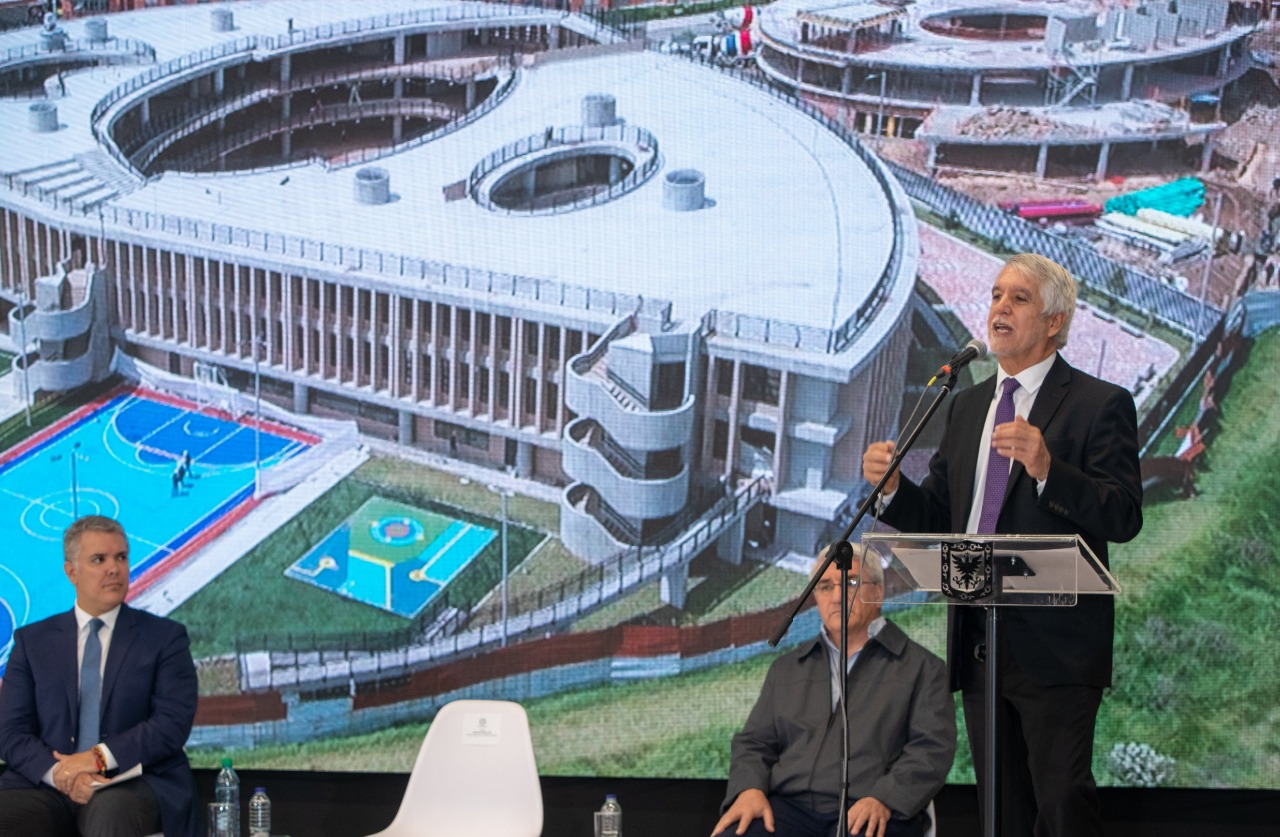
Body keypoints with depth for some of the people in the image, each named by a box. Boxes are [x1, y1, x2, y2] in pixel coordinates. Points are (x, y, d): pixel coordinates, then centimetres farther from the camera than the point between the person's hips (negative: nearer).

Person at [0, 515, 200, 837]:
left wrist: (99, 758, -15)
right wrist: (58, 772, -13)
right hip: (48, 786, 2)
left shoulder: (165, 637, 9)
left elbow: (173, 722, -3)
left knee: (111, 810, -37)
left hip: (133, 783, -2)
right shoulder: (32, 641, 15)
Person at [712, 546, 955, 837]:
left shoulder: (922, 668, 11)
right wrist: (750, 789, -3)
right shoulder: (786, 668, 24)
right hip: (789, 807, 3)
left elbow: (932, 748, 0)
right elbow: (754, 741, 20)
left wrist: (883, 800, -17)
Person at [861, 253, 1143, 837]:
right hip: (978, 644, 6)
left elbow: (1124, 518, -16)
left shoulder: (1100, 405, -5)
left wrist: (1047, 469, -30)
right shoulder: (967, 405, 15)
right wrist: (892, 488, -7)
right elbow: (937, 516, 14)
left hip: (1055, 646, -6)